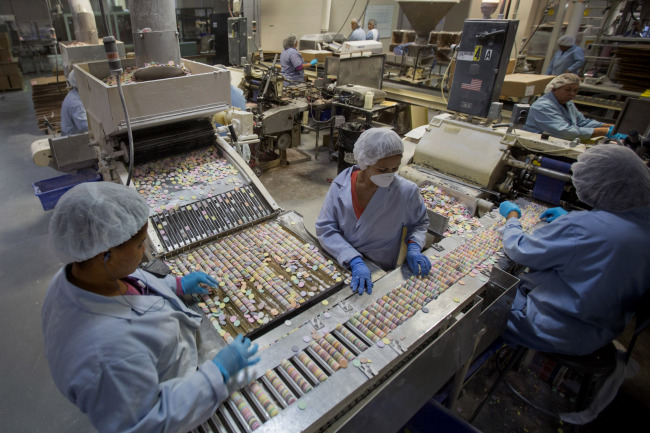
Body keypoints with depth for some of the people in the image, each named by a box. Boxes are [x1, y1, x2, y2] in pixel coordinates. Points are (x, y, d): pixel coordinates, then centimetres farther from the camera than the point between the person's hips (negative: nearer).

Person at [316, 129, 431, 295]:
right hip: (339, 263, 2)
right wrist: (355, 262, -23)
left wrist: (414, 247, -11)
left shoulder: (406, 191, -12)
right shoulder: (341, 184, -10)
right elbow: (325, 228, -11)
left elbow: (419, 222, 8)